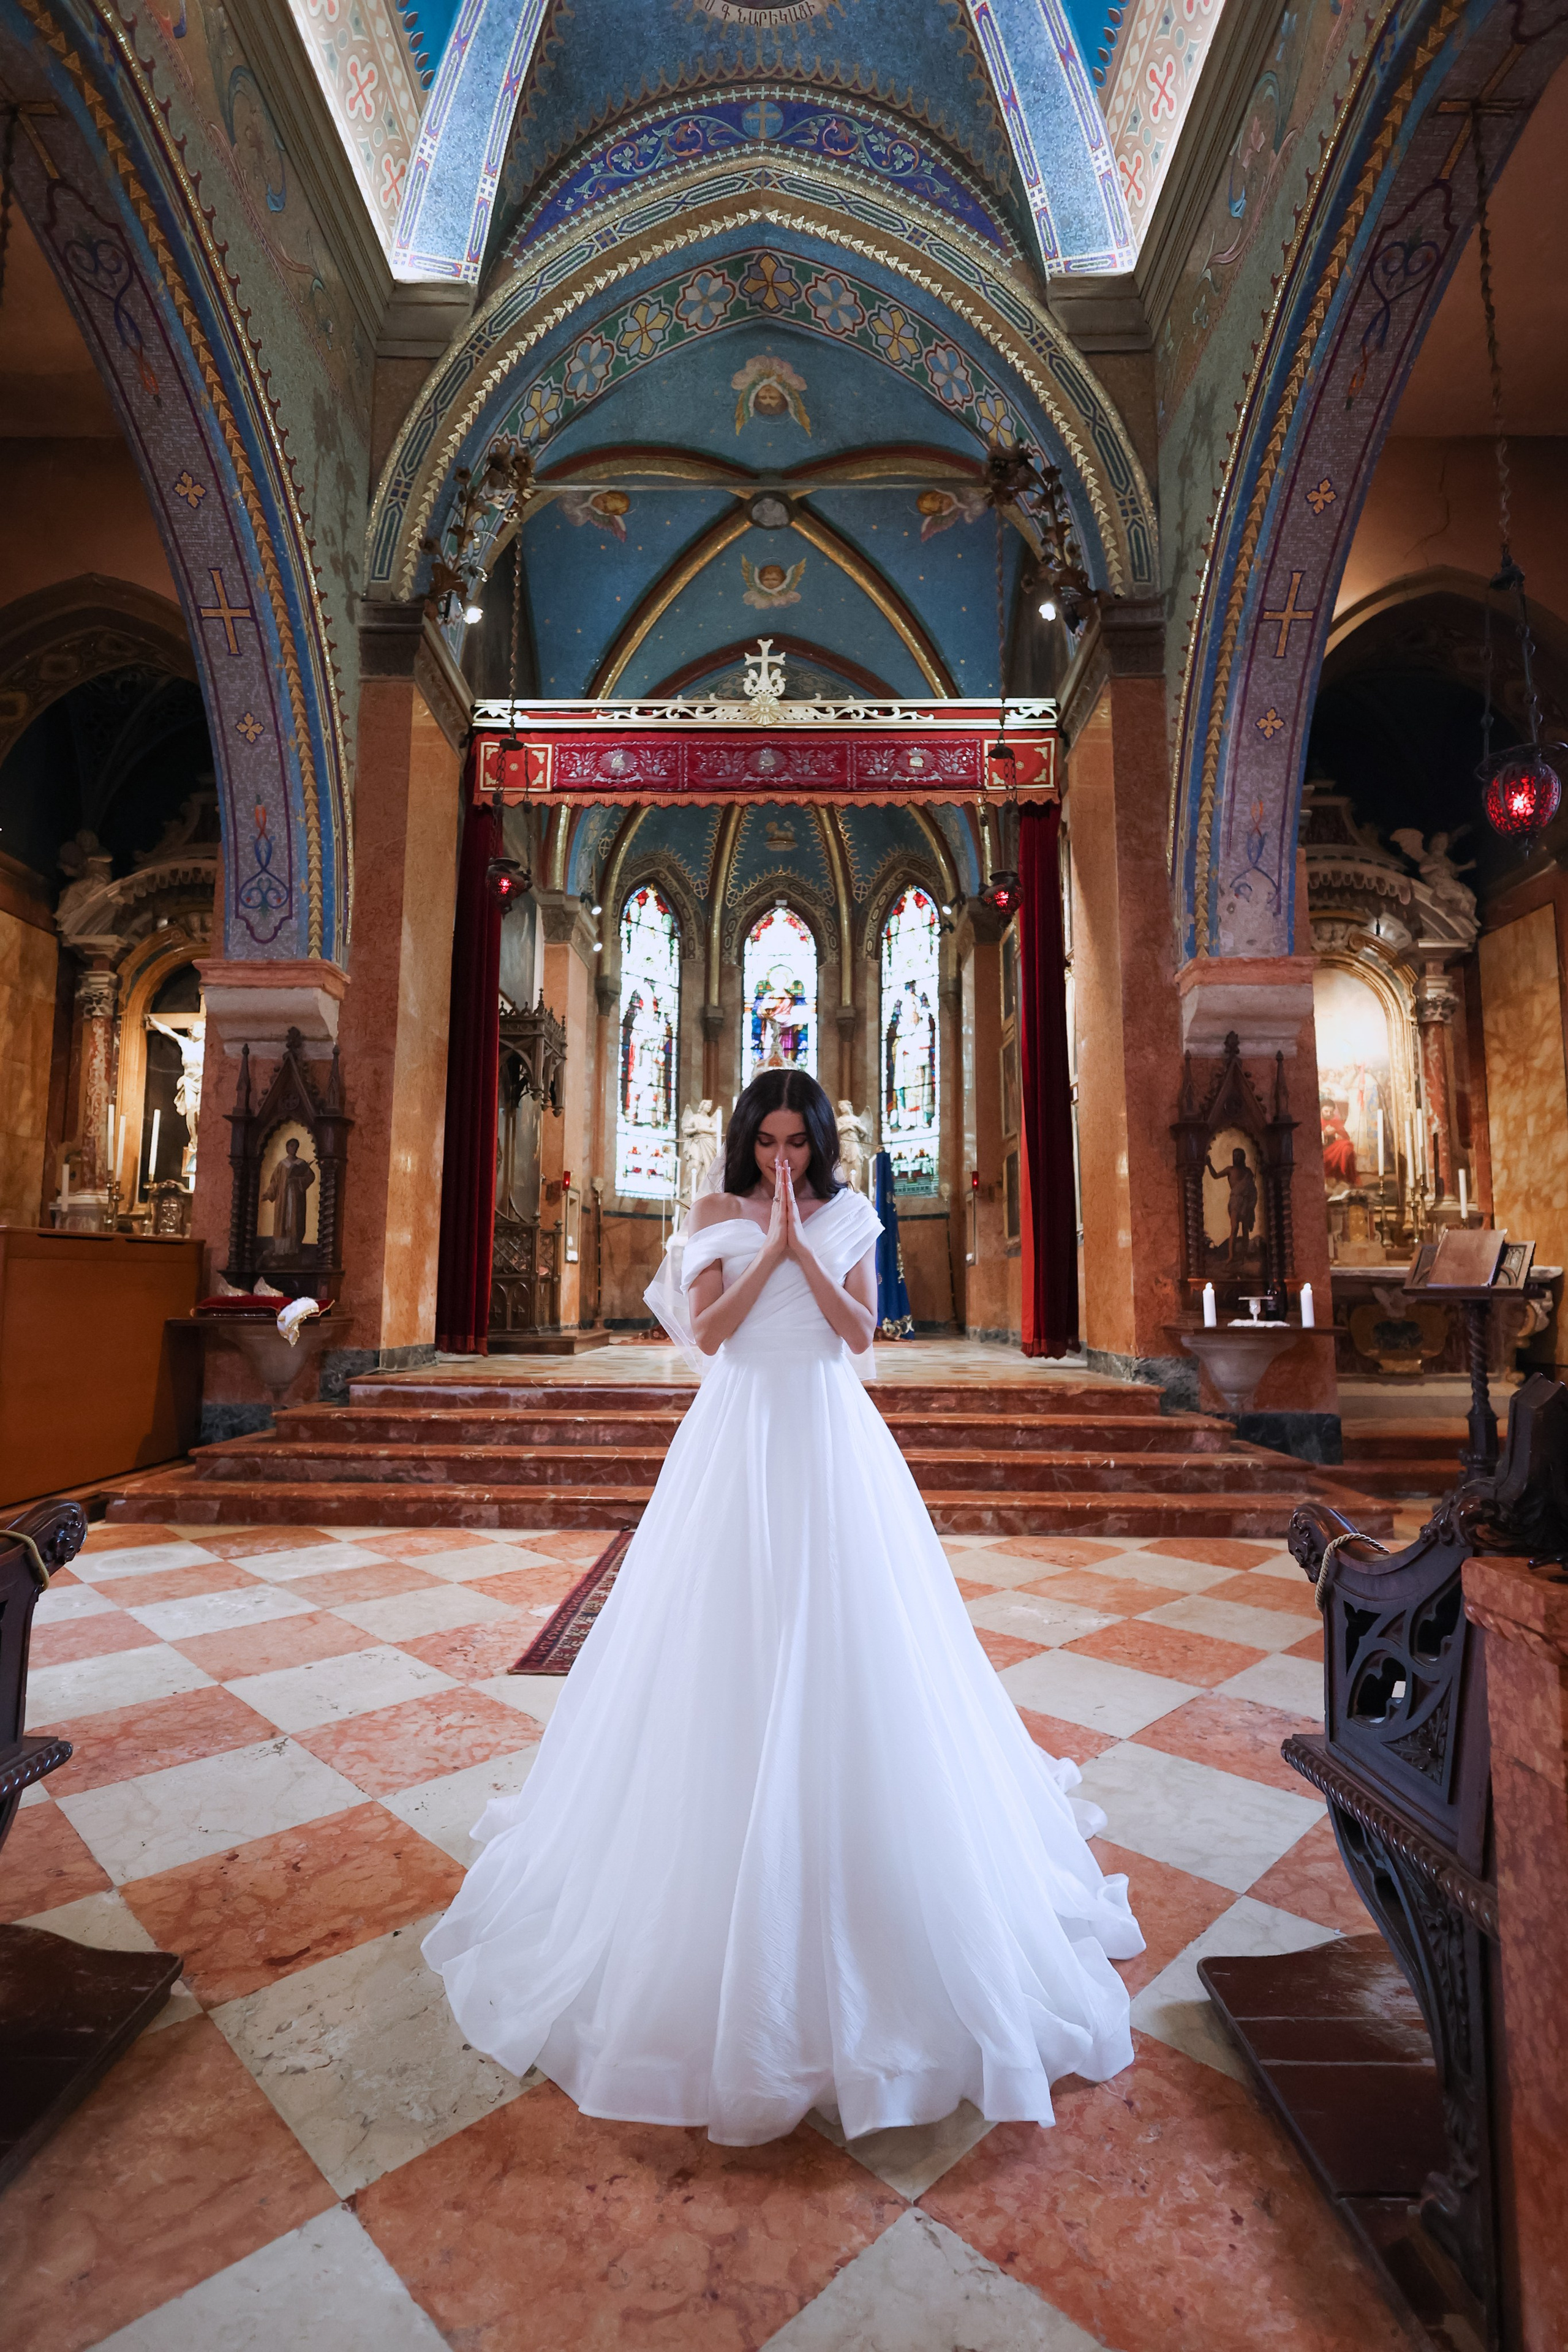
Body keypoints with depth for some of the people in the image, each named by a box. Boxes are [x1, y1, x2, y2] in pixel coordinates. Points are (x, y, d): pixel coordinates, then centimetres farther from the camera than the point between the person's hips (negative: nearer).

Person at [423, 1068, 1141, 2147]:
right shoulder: (716, 1217, 4)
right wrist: (770, 1248, -14)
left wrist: (801, 1248, -11)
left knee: (844, 1640, 6)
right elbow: (706, 1333, -7)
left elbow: (861, 1331, -2)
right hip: (739, 1439, -1)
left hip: (831, 1440, 1)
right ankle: (716, 1850, 24)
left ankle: (857, 1845, 28)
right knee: (729, 1647, 4)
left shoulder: (848, 1216, 7)